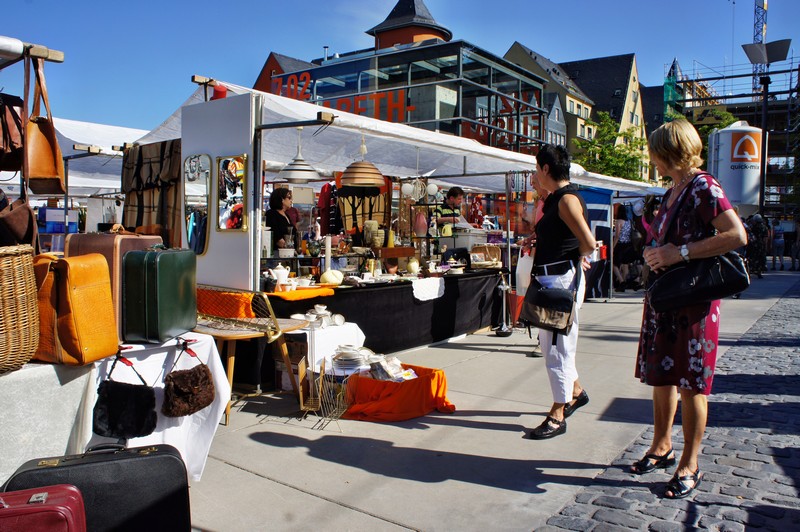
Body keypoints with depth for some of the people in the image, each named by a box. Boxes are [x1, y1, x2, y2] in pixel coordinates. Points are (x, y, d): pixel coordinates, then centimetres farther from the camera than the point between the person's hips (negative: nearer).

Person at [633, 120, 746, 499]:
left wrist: (680, 252, -23)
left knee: (690, 384, 0)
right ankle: (662, 447, 29)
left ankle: (689, 466, 13)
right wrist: (653, 252, 4)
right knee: (660, 375, 14)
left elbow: (737, 235, -23)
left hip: (693, 299, -9)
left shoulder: (704, 188, -12)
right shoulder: (672, 193, 14)